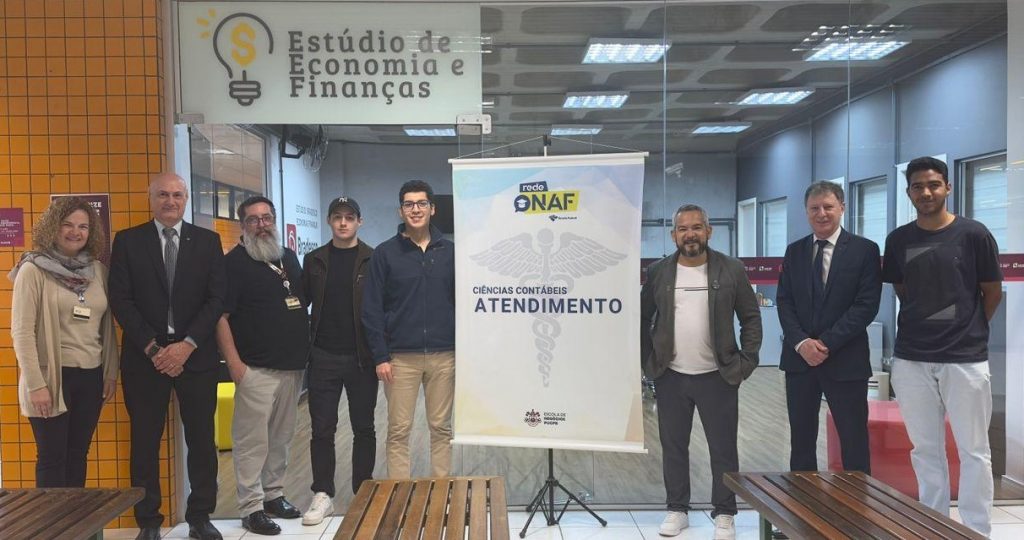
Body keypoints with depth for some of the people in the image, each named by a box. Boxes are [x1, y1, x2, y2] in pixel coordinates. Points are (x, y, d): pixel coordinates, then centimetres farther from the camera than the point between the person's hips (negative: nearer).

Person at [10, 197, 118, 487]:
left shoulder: (98, 269, 7)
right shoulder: (34, 270, -6)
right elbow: (21, 331, -9)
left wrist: (111, 372, 8)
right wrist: (35, 384, -14)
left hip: (91, 377, 4)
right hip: (53, 376, -4)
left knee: (78, 454, 12)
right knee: (52, 457, 4)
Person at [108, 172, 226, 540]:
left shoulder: (208, 241, 6)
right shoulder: (127, 241, 4)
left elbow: (216, 298, 0)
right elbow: (121, 300, -2)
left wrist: (186, 345, -11)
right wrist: (152, 348, -11)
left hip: (196, 355, 1)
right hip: (144, 357, 0)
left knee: (201, 440, 6)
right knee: (145, 442, 6)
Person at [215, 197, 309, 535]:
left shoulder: (289, 257, 14)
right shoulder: (234, 262, -5)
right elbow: (220, 316, -10)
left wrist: (305, 351, 15)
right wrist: (234, 362, -17)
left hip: (293, 365, 7)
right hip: (256, 368, -6)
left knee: (281, 437, 14)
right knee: (252, 440, -3)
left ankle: (273, 495, 26)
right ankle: (251, 508, 6)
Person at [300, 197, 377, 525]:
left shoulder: (373, 260, 0)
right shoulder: (314, 260, 8)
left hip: (362, 357, -2)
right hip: (324, 357, 2)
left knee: (363, 428, 8)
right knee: (322, 429, 4)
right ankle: (322, 495, 14)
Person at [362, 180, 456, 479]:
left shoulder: (450, 251, 6)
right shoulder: (385, 253, 1)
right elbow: (372, 309, -1)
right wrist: (381, 357, -6)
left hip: (444, 356, 2)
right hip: (401, 357, -1)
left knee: (441, 427, 10)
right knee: (398, 430, 4)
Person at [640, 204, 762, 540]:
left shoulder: (731, 270, -2)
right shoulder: (658, 272, 1)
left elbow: (751, 318, 3)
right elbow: (642, 319, 9)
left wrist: (746, 362, -3)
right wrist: (647, 361, 3)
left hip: (718, 376, -1)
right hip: (670, 377, 2)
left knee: (723, 448, 5)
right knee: (673, 446, 10)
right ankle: (677, 510, 24)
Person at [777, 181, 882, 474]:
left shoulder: (865, 249, -1)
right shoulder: (794, 251, 10)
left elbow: (867, 305, -9)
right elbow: (784, 301, 5)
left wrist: (827, 343, -15)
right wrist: (801, 343, -11)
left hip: (846, 360, -3)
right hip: (799, 359, 3)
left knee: (854, 444, 4)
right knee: (801, 440, 10)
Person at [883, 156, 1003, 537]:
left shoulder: (973, 234, -4)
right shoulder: (897, 240, 3)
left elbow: (992, 293, 5)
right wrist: (923, 324, 11)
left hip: (966, 359, -2)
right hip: (911, 360, 3)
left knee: (973, 451, 6)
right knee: (926, 450, 11)